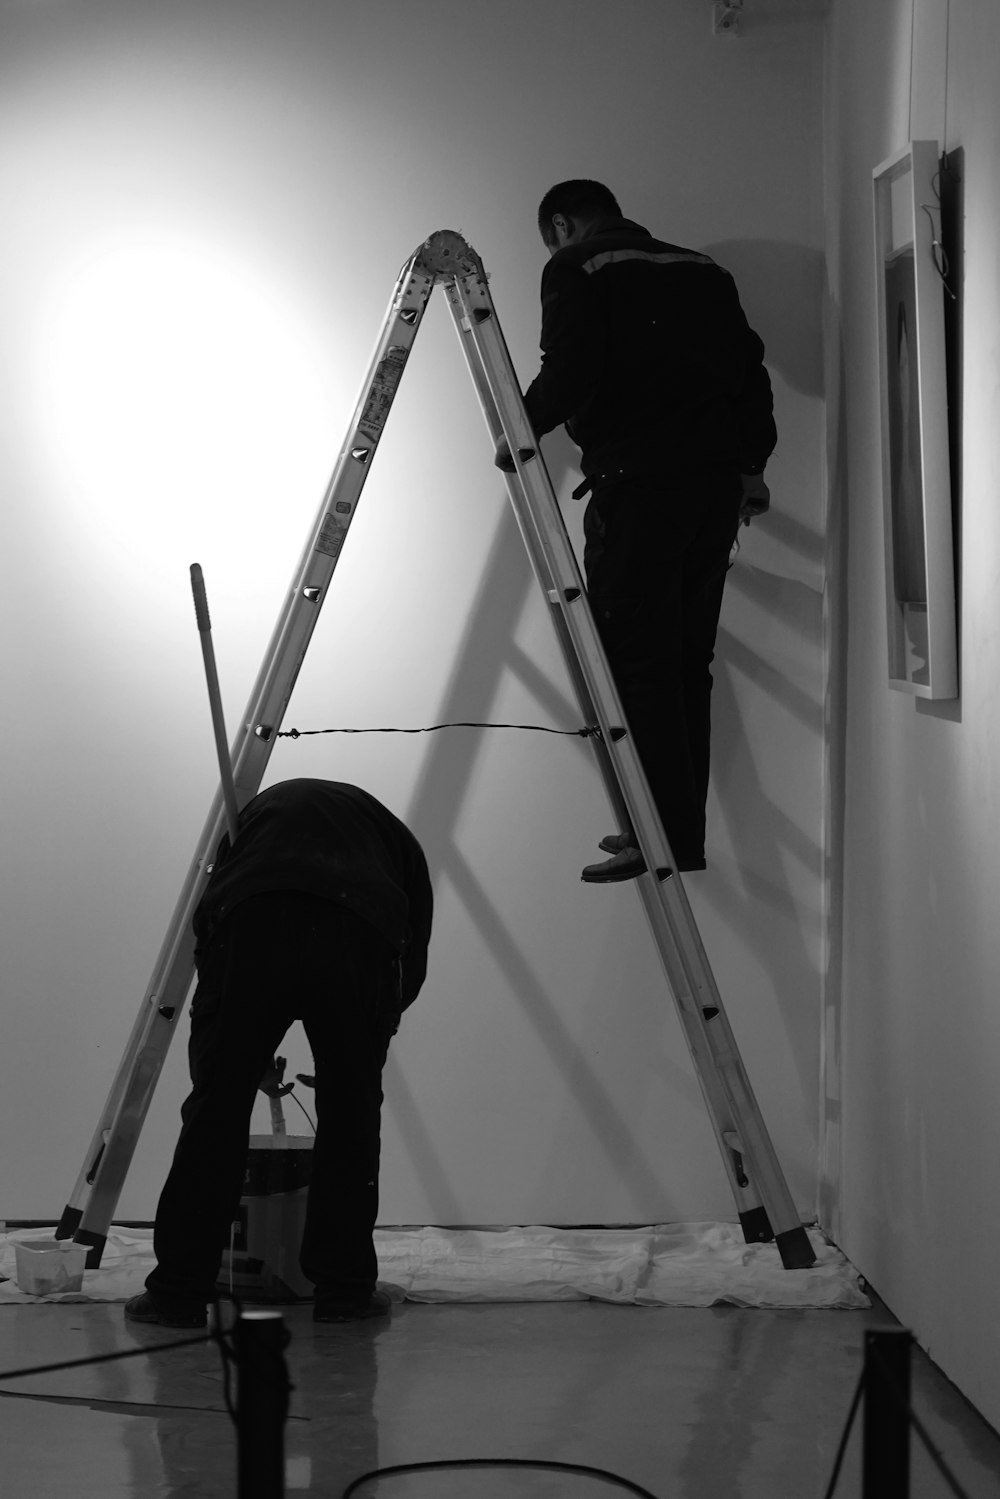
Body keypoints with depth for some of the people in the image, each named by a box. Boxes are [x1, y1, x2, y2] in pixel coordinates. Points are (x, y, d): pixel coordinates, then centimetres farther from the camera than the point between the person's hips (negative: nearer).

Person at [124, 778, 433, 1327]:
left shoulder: (260, 807, 39)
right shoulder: (393, 833, 37)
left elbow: (209, 909, 29)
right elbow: (414, 956, 27)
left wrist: (254, 1053, 35)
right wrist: (374, 1034, 40)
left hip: (250, 931, 0)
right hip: (361, 938, 0)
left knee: (215, 1114, 6)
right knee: (350, 1120, 14)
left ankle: (178, 1291, 7)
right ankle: (343, 1289, 16)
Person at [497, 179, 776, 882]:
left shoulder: (575, 268, 1)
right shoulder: (700, 268, 20)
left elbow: (569, 372, -12)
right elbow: (750, 365, 16)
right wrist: (751, 462, 21)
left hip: (637, 481, -7)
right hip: (718, 480, 7)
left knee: (636, 660, -4)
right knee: (687, 661, 11)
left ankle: (665, 838, -9)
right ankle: (683, 833, 13)